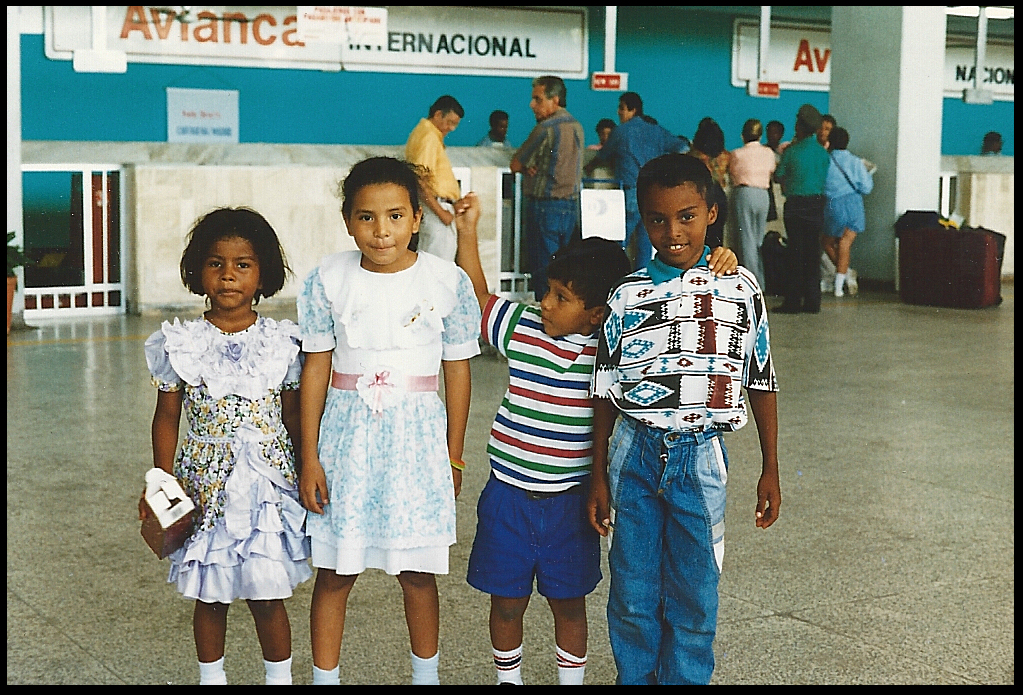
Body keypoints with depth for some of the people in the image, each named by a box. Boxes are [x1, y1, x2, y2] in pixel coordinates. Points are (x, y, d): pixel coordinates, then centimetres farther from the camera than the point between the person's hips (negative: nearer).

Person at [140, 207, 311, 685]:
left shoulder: (282, 343, -2)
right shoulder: (180, 343, -2)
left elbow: (293, 417, 6)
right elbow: (167, 417, 4)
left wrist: (307, 475, 7)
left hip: (269, 482, 0)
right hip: (205, 485, 1)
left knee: (267, 597, 4)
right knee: (209, 596, 11)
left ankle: (279, 677, 23)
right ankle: (211, 676, 30)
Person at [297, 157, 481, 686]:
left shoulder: (446, 282, -5)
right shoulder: (329, 280, -4)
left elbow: (457, 370, 2)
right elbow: (316, 368, 0)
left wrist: (453, 458, 5)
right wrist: (309, 457, -1)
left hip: (417, 437, 0)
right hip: (347, 436, 0)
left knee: (417, 573, 10)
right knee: (334, 572, 5)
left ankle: (426, 675, 30)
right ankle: (324, 677, 20)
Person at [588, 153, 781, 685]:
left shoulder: (741, 289, 0)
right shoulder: (626, 296, 0)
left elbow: (761, 382, 6)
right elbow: (605, 394, 5)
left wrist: (770, 471, 6)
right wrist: (598, 477, 5)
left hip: (701, 459, 0)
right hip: (636, 456, 1)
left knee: (694, 598, 6)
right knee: (632, 594, 8)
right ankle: (635, 677, 27)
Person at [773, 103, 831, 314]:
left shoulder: (792, 151, -8)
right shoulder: (823, 153, 2)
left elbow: (779, 176, 1)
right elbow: (824, 177, 9)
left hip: (795, 204, -3)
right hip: (816, 204, 3)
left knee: (795, 252, 0)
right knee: (813, 252, 7)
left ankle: (793, 301, -1)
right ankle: (812, 301, 7)